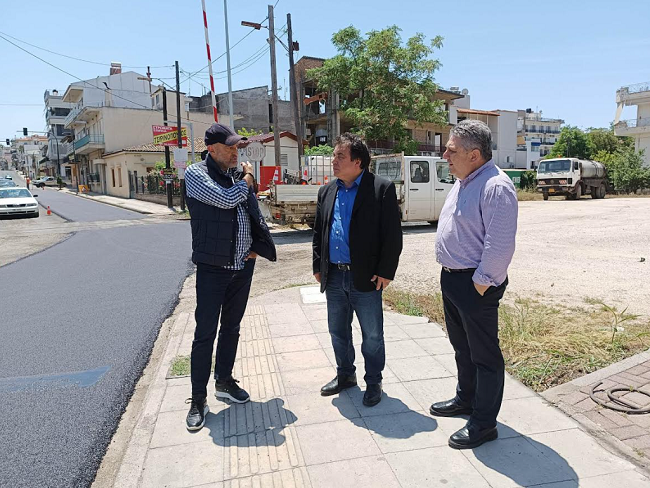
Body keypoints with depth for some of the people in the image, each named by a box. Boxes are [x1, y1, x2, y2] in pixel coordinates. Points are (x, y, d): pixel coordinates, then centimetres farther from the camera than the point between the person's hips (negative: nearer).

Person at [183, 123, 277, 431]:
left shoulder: (239, 175, 8)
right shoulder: (196, 173, -8)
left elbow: (255, 214, 17)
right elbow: (225, 199, -25)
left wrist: (258, 247, 5)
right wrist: (246, 179, -7)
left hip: (243, 266, 6)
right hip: (212, 267, -5)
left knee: (231, 328, 17)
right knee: (205, 334, 0)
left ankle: (224, 382, 35)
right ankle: (198, 400, 14)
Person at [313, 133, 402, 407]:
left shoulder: (382, 189, -8)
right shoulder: (327, 192, 10)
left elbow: (392, 235, -10)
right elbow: (318, 233, 15)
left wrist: (385, 272, -13)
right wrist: (318, 267, 10)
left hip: (366, 278, -5)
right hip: (334, 276, 6)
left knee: (372, 335, 8)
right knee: (338, 331, 18)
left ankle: (373, 382, 28)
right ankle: (345, 374, 38)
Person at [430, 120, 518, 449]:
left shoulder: (496, 187, -21)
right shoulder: (463, 182, 11)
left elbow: (500, 245, -25)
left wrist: (480, 283, -19)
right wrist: (450, 274, 15)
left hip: (475, 284, -10)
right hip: (451, 277, 10)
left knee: (483, 353, 5)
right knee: (461, 346, 23)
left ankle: (483, 423, 20)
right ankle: (465, 399, 42)